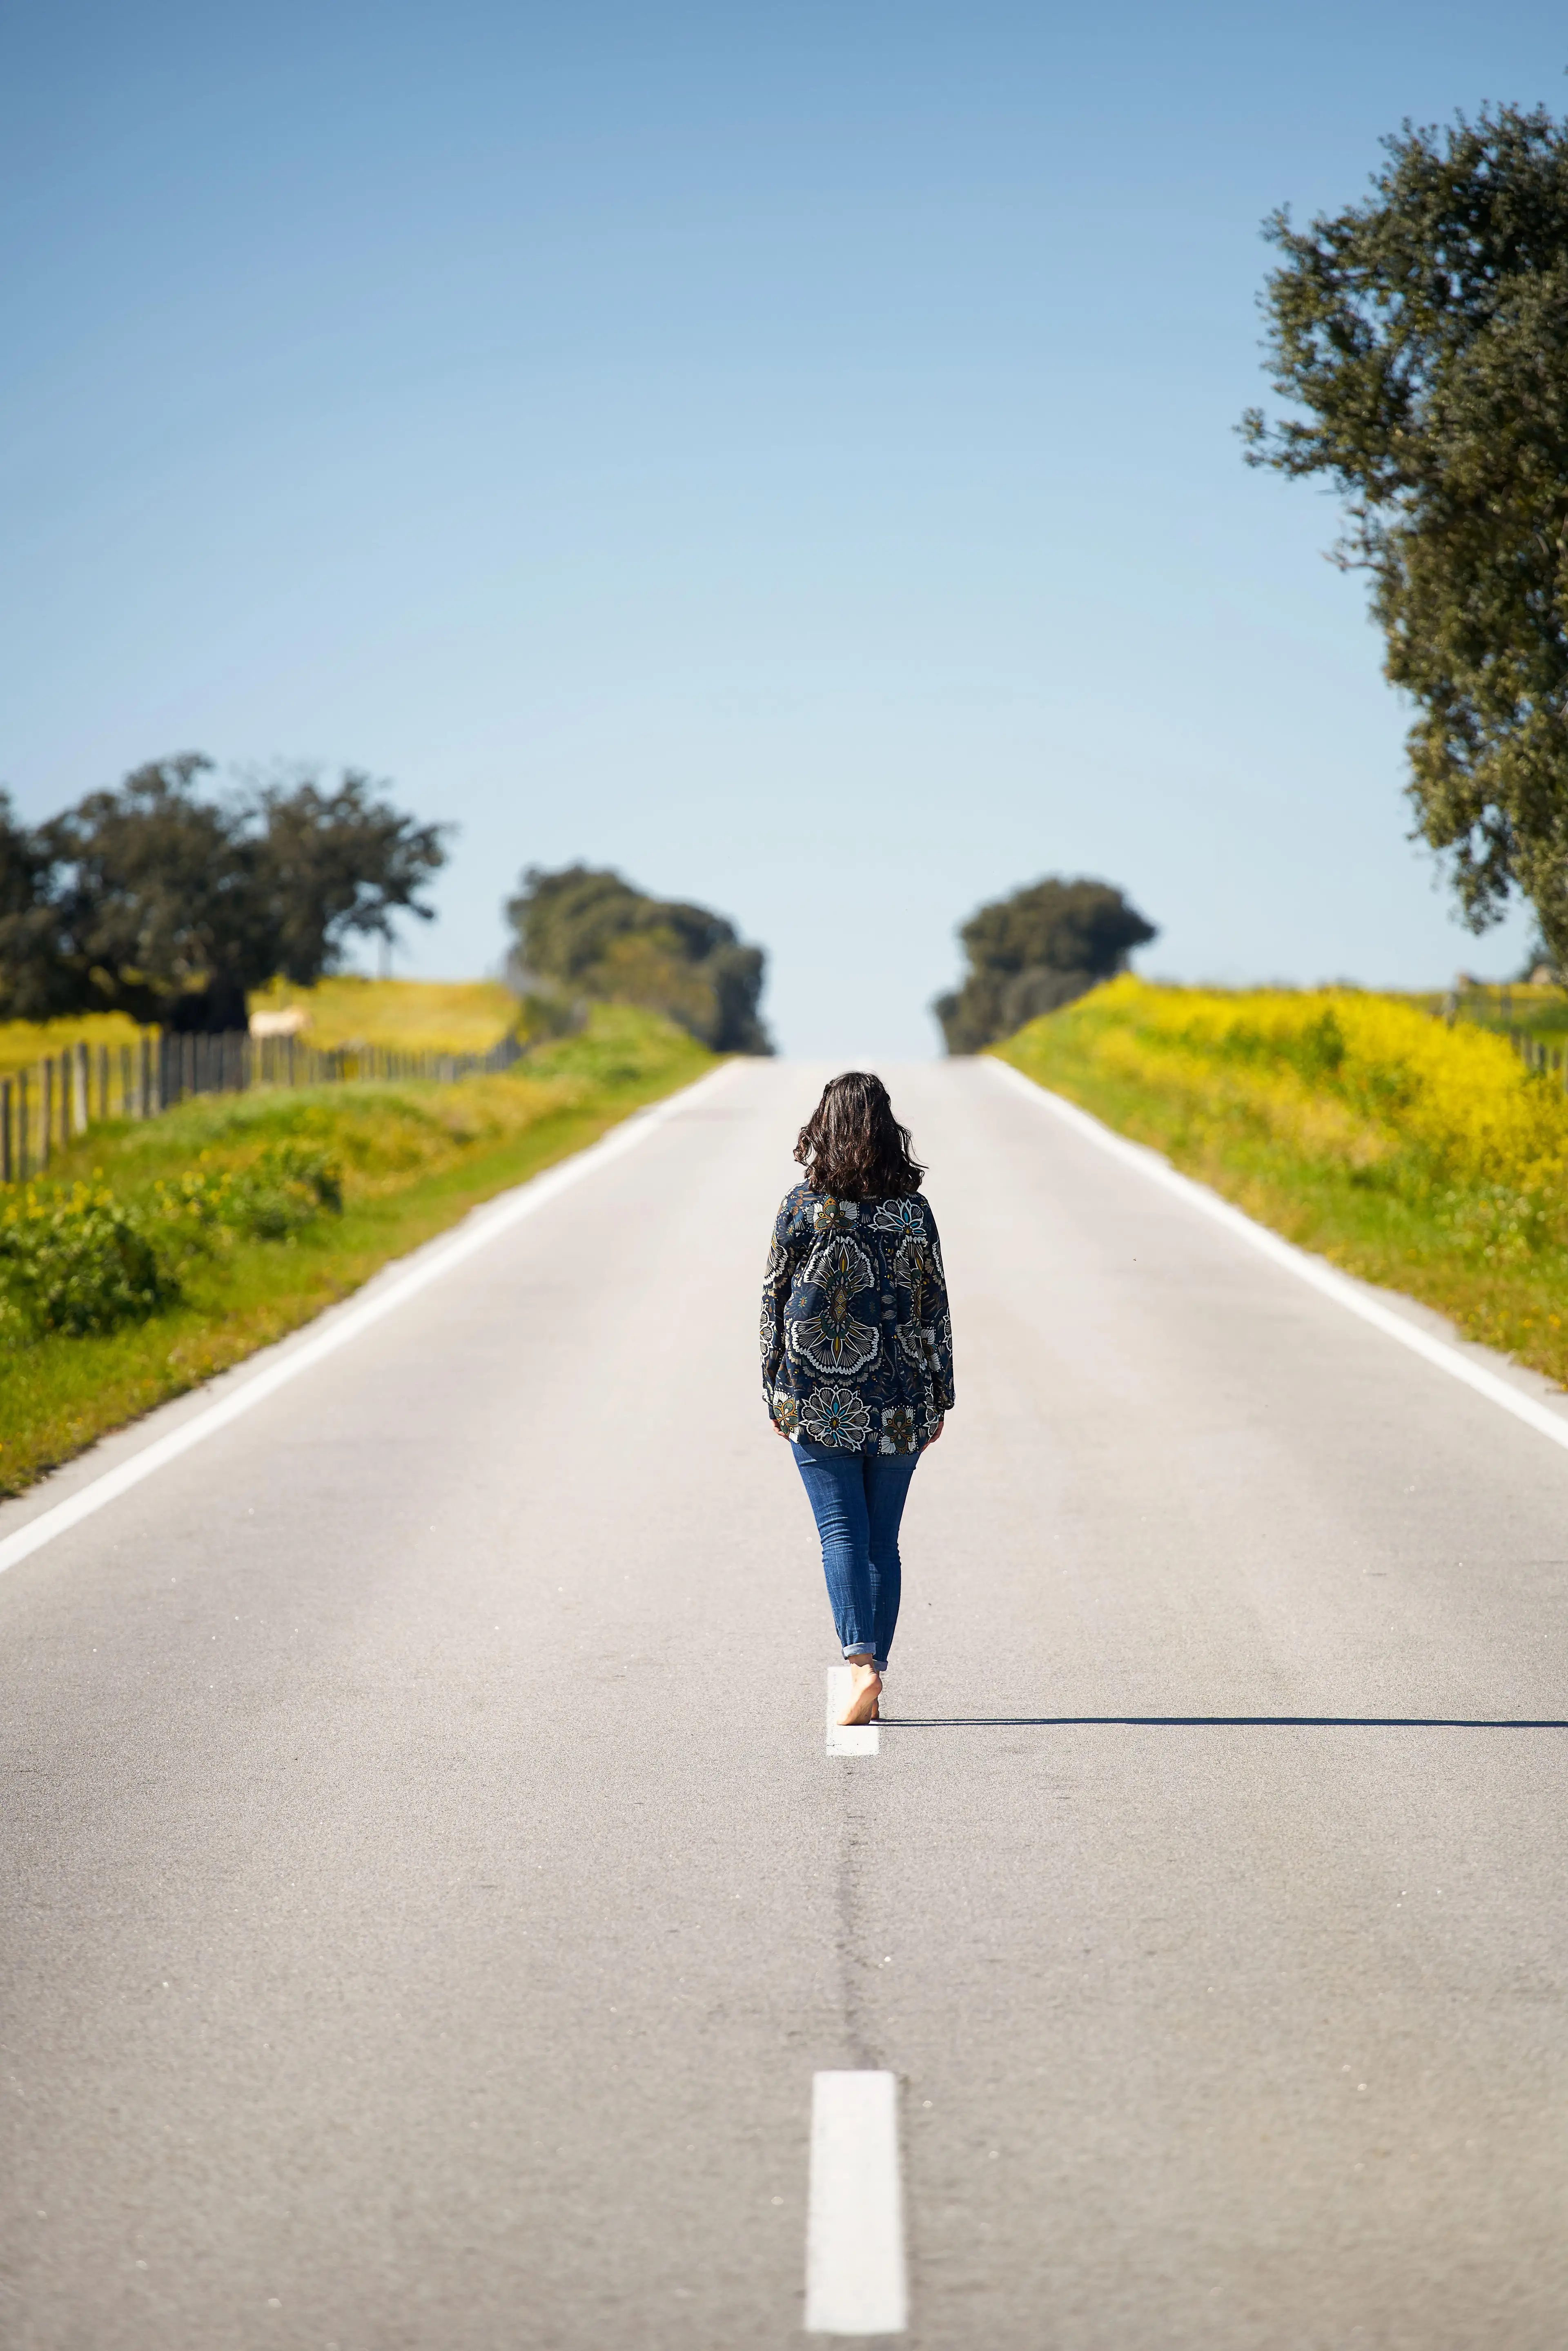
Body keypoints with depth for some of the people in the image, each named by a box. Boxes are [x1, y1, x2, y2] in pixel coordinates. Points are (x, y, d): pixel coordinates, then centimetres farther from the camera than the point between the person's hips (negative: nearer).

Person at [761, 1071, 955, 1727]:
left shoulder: (800, 1208, -5)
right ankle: (872, 1679, 12)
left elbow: (775, 1302, 0)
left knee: (841, 1533, -2)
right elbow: (934, 1309, 2)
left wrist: (775, 1389, 9)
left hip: (817, 1402, -2)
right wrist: (939, 1397, 11)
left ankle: (860, 1664, -20)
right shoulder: (914, 1211, -2)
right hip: (898, 1402, 2)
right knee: (882, 1538, 10)